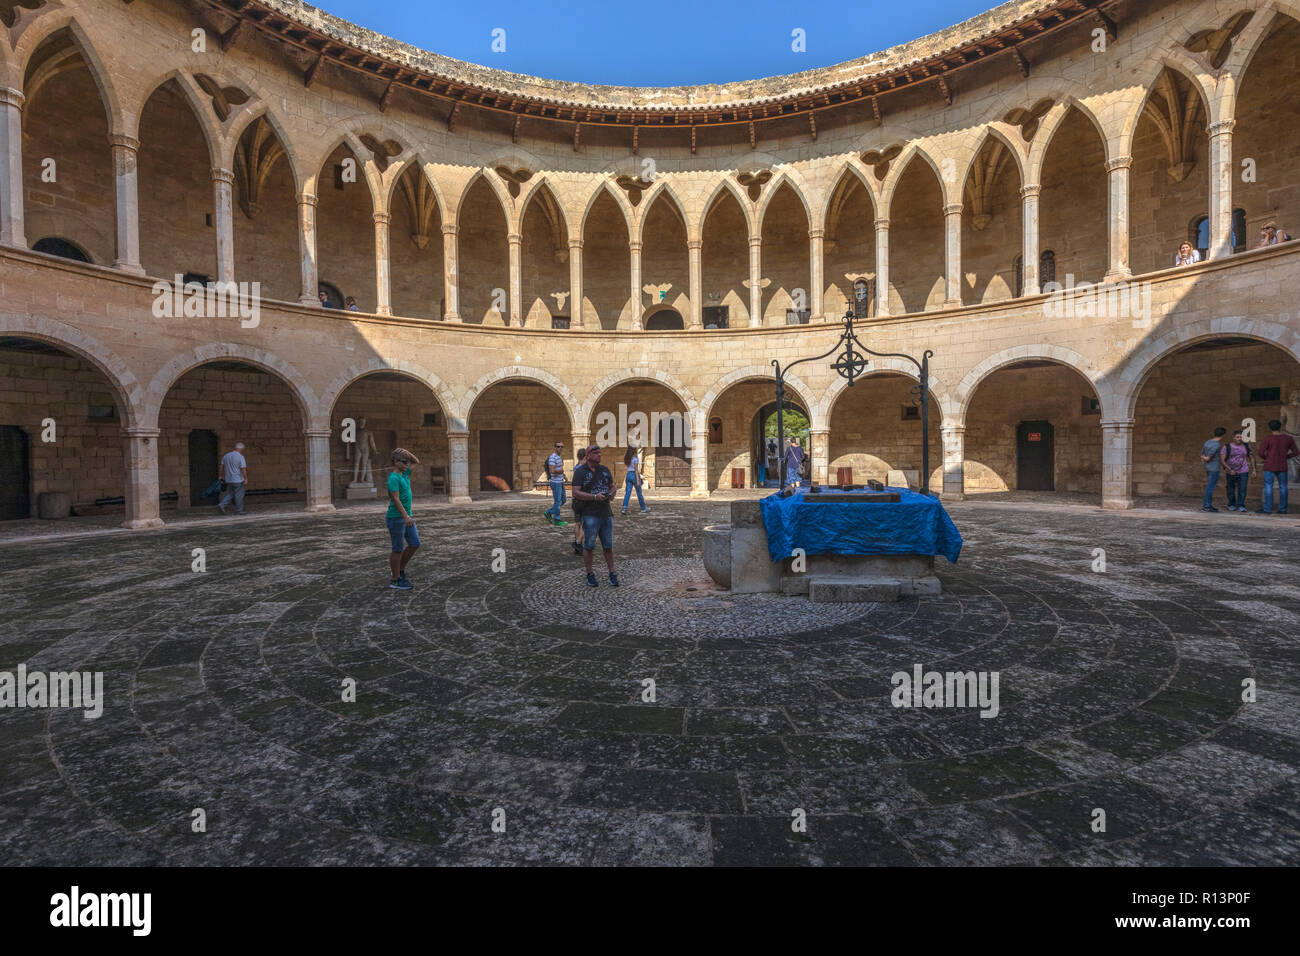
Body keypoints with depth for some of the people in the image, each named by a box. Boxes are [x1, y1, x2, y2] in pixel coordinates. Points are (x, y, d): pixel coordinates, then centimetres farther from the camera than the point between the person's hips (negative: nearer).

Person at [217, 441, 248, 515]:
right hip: (238, 480, -6)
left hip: (229, 480, 6)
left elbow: (222, 467, 12)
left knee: (230, 494, 17)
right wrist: (246, 479, -11)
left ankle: (221, 505, 0)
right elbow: (243, 469, -16)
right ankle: (239, 511, 8)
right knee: (239, 495, 2)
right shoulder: (241, 457, -13)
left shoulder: (226, 455, 7)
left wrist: (222, 476, 20)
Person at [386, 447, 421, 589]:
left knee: (415, 544, 9)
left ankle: (400, 570, 23)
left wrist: (406, 452, 7)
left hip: (406, 516, 9)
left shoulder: (404, 473, 10)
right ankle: (395, 580, 10)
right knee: (398, 549, 0)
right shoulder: (393, 478, -16)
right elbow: (396, 499, -24)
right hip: (396, 518, -9)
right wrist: (406, 517, -32)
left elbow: (417, 461, 24)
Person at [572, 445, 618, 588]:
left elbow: (612, 486, 22)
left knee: (608, 546, 8)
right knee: (588, 546, 2)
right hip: (590, 515, -4)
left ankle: (612, 574, 15)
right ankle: (590, 576, 14)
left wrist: (611, 494, -2)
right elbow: (576, 493, -13)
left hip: (606, 513, 5)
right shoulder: (580, 471, -4)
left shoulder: (605, 470, 12)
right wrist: (595, 497, -22)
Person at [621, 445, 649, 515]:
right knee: (639, 493, 6)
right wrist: (638, 480, -15)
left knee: (627, 493, 1)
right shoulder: (635, 458, -12)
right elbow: (636, 470, -15)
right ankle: (643, 509, 19)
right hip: (634, 475, -6)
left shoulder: (627, 458, 7)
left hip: (628, 475, 6)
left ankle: (624, 508, -10)